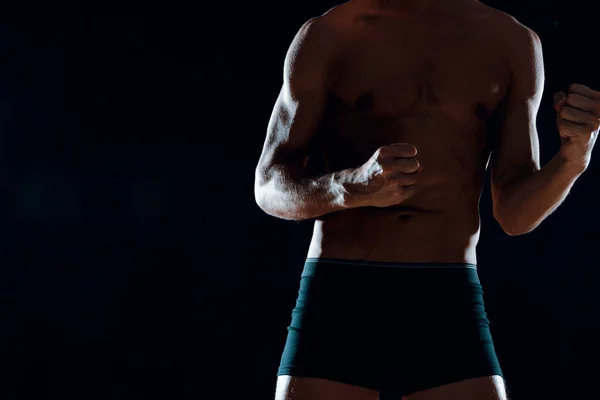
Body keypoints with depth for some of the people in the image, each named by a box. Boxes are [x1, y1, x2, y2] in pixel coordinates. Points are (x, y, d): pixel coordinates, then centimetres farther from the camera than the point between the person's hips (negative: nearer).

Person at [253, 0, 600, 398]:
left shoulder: (513, 42, 10)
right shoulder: (328, 35, 3)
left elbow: (515, 213, 9)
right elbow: (270, 188, 1)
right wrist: (353, 188, -21)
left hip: (449, 306, 2)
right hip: (338, 302, -1)